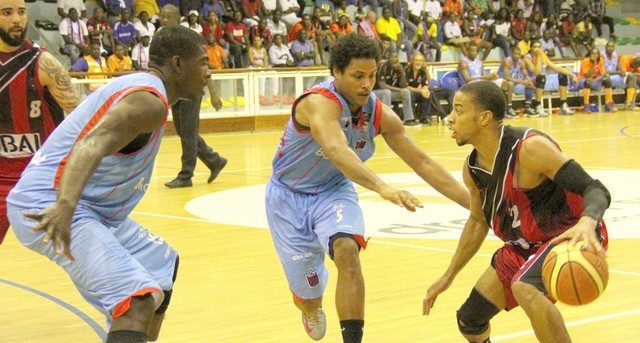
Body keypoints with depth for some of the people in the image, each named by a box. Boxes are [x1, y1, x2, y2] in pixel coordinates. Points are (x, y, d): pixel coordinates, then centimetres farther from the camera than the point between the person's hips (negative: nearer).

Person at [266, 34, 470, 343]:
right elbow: (336, 150, -50)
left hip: (334, 191, 4)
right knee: (308, 293, 3)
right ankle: (311, 311, 42)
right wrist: (381, 187, -65)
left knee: (347, 251, -28)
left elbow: (422, 162, -5)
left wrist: (473, 203, -9)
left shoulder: (380, 115, -12)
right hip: (288, 196, -4)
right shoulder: (319, 102, -31)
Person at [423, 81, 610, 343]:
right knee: (469, 321, 10)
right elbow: (478, 222, 13)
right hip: (524, 245, 8)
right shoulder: (472, 168, -5)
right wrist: (448, 277, 16)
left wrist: (587, 222, -52)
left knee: (525, 288, -37)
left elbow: (596, 190, -30)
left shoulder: (530, 147, -28)